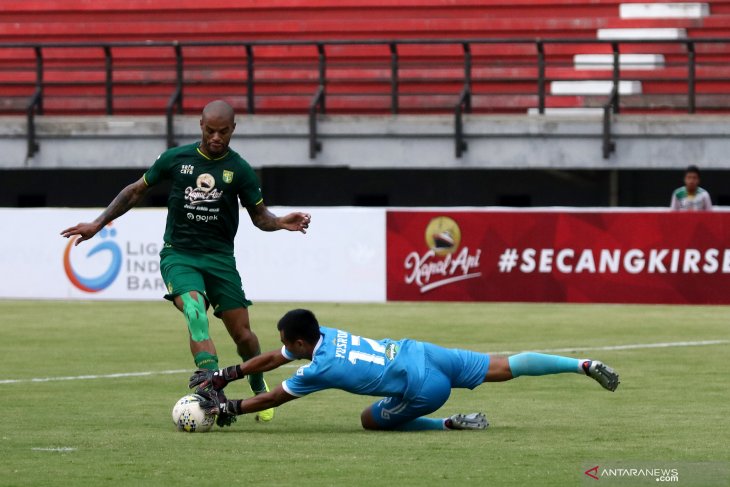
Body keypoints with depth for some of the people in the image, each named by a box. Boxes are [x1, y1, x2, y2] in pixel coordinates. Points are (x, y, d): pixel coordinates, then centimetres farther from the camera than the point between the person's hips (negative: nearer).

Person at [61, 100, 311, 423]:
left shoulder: (239, 170, 1)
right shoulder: (176, 159, 2)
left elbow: (259, 215, 8)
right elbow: (136, 191, 13)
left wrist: (282, 223, -14)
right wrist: (97, 224, 9)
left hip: (220, 256, 1)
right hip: (178, 255, -1)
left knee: (242, 334, 0)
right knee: (194, 309, -30)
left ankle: (259, 388, 31)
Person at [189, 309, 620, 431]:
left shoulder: (319, 370, -14)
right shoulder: (323, 334, 6)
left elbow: (274, 398, -4)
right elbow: (271, 360, 18)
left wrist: (227, 408, 5)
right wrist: (224, 375, 17)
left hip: (422, 388, -8)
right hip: (422, 353, 8)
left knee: (373, 420, 8)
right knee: (504, 367, 11)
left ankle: (452, 423, 0)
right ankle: (584, 365, 6)